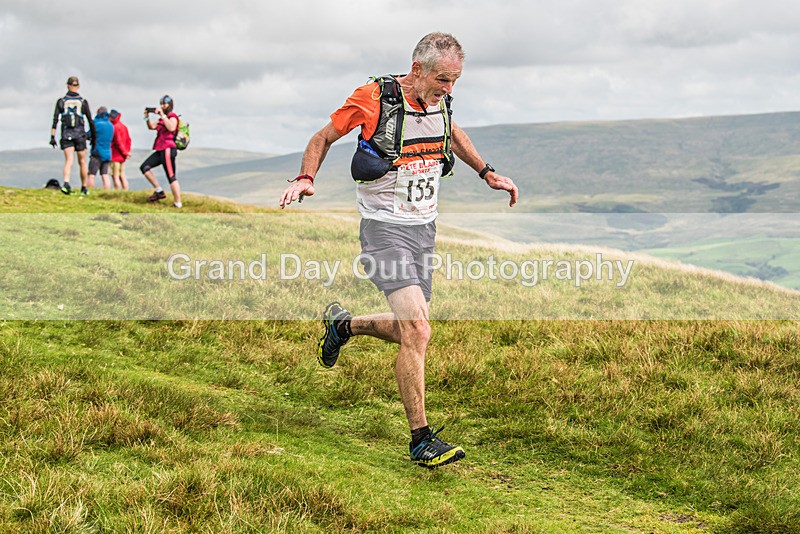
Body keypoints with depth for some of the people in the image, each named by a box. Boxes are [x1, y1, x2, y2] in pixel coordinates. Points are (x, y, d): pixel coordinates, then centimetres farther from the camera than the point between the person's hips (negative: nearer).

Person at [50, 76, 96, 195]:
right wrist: (93, 136, 14)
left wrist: (52, 137, -2)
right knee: (82, 162, 12)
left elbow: (55, 120, -4)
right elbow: (91, 121, 3)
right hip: (80, 134, 0)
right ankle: (84, 188, 20)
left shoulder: (61, 101, 2)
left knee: (68, 161, -6)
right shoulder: (83, 102, 2)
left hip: (66, 135, 0)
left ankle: (66, 183, -31)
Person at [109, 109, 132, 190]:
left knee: (115, 176, -7)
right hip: (122, 157, 9)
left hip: (115, 156, -9)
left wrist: (125, 152, -12)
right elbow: (128, 140, 13)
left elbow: (118, 142, -17)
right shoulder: (124, 126, 12)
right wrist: (127, 151, 10)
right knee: (122, 176, 12)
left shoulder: (115, 127, -14)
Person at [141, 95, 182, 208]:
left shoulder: (172, 116, -5)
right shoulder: (162, 118, 22)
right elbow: (151, 127, 21)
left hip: (168, 149, -9)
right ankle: (159, 191, 6)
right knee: (145, 167, 4)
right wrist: (147, 117, 6)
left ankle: (178, 203, -9)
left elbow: (171, 128, -25)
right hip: (160, 150, 9)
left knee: (171, 177, -10)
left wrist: (162, 115, -21)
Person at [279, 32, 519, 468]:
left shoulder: (439, 101, 3)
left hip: (424, 228, 7)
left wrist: (487, 174, 24)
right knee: (417, 331, -18)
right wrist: (305, 179, -15)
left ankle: (342, 325, 40)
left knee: (411, 331, 12)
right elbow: (324, 137, -1)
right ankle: (421, 440, -10)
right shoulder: (374, 98, -14)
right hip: (385, 228, -7)